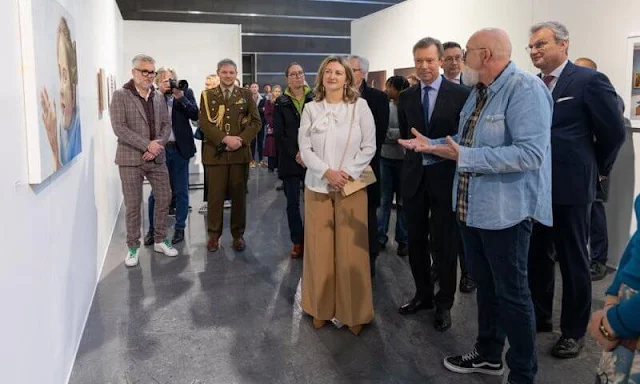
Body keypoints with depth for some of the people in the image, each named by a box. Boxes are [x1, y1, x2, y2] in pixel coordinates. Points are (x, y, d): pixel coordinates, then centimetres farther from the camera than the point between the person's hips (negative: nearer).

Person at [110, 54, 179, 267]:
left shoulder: (159, 97, 10)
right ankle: (133, 247, 17)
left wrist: (157, 145, -9)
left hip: (157, 158, 5)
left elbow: (167, 125, 9)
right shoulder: (120, 96, -5)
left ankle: (160, 240, 25)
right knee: (133, 205, 3)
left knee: (164, 199, 8)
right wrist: (147, 145, -18)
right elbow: (119, 128, -14)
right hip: (131, 159, -5)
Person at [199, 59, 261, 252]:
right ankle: (214, 235, 14)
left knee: (239, 195, 6)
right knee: (215, 195, 2)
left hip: (240, 152, 1)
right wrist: (225, 139, -16)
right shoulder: (207, 95, 7)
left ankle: (238, 234, 17)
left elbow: (256, 122, 3)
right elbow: (204, 123, -3)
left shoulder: (246, 95, 9)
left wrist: (241, 140, -11)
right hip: (215, 152, -1)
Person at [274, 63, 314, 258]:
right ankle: (297, 242, 16)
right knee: (293, 203, 5)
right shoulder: (281, 103, 5)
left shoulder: (314, 100, 3)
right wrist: (295, 154, -10)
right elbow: (278, 134, 1)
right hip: (289, 160, 1)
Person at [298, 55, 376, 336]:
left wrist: (347, 173, -12)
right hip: (318, 186, 2)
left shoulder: (360, 106, 1)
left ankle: (353, 312, 15)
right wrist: (327, 172, -14)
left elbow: (369, 147, -1)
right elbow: (305, 149, 0)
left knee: (350, 250, 2)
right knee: (319, 248, 6)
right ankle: (321, 308, 20)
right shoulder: (311, 109, 5)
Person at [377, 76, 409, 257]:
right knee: (384, 200, 9)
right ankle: (380, 236, 19)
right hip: (385, 157, 3)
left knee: (402, 201, 9)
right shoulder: (385, 106, 1)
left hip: (402, 159, -3)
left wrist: (385, 132, -15)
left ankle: (403, 240, 19)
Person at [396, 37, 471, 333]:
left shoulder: (461, 94, -6)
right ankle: (423, 294, 31)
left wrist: (440, 149, -10)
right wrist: (414, 153, 6)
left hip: (446, 177, -4)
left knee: (444, 244, 6)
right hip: (414, 177, 4)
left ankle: (444, 303, 22)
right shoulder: (406, 97, 7)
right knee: (416, 241, 13)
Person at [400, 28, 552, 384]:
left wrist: (465, 158, -30)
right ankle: (488, 354, 39)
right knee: (485, 285, 21)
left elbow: (531, 152, -29)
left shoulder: (525, 88, -19)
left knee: (512, 293, 4)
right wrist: (432, 145, 5)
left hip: (505, 210, -9)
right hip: (472, 206, 9)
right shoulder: (479, 92, 12)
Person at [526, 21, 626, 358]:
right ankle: (539, 315, 32)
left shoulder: (589, 80, -9)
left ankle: (574, 331, 20)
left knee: (573, 261, 6)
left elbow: (614, 131, -6)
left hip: (570, 187, -6)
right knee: (537, 255, 15)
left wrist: (597, 169, 4)